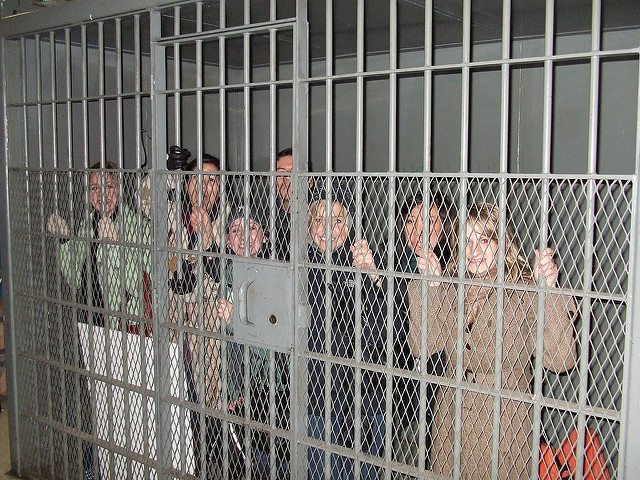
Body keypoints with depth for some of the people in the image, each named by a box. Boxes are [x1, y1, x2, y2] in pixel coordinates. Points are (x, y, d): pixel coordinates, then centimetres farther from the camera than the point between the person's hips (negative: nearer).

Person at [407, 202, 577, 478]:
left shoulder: (524, 292, -15)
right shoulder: (452, 288, 0)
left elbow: (559, 361, -24)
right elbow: (421, 347, -7)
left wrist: (549, 292, -32)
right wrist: (430, 287, -13)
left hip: (504, 420, -4)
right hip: (451, 415, 4)